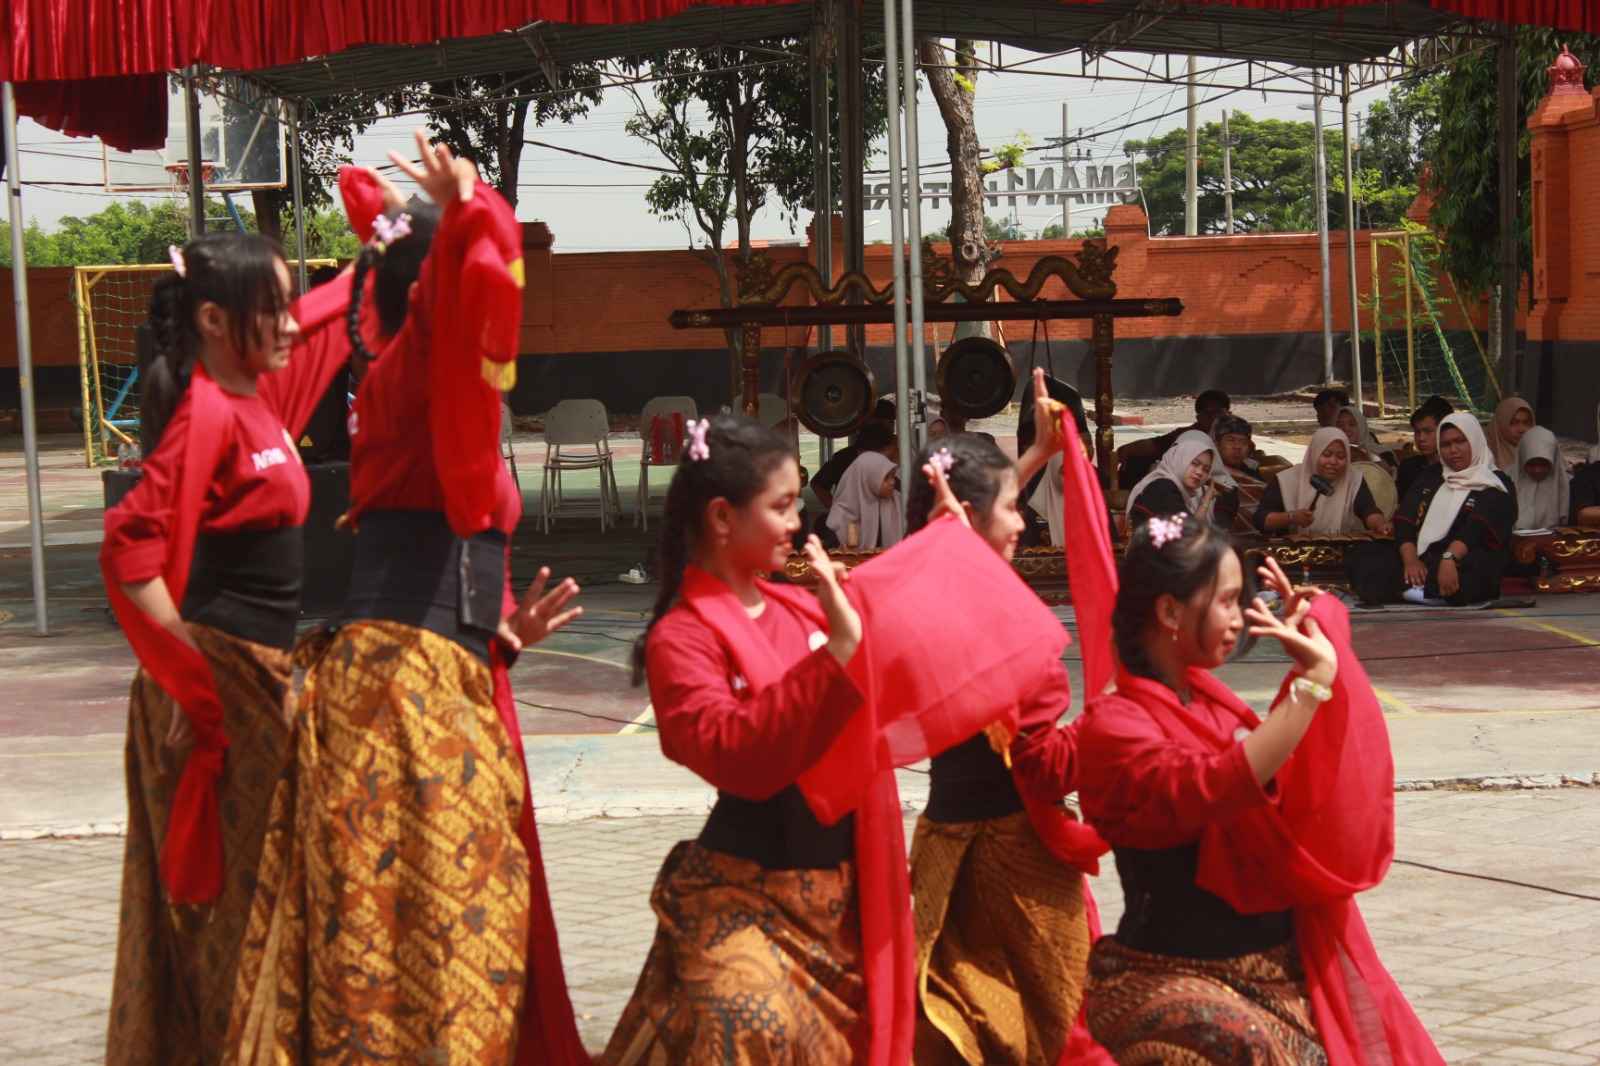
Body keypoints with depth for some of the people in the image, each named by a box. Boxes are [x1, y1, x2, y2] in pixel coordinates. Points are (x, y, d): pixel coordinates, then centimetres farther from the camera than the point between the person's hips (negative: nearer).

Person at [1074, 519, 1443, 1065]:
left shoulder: (1207, 697, 10)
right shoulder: (1113, 725, -13)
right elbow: (1208, 789, -30)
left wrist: (1308, 654, 14)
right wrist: (1314, 678, -27)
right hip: (1169, 978, -7)